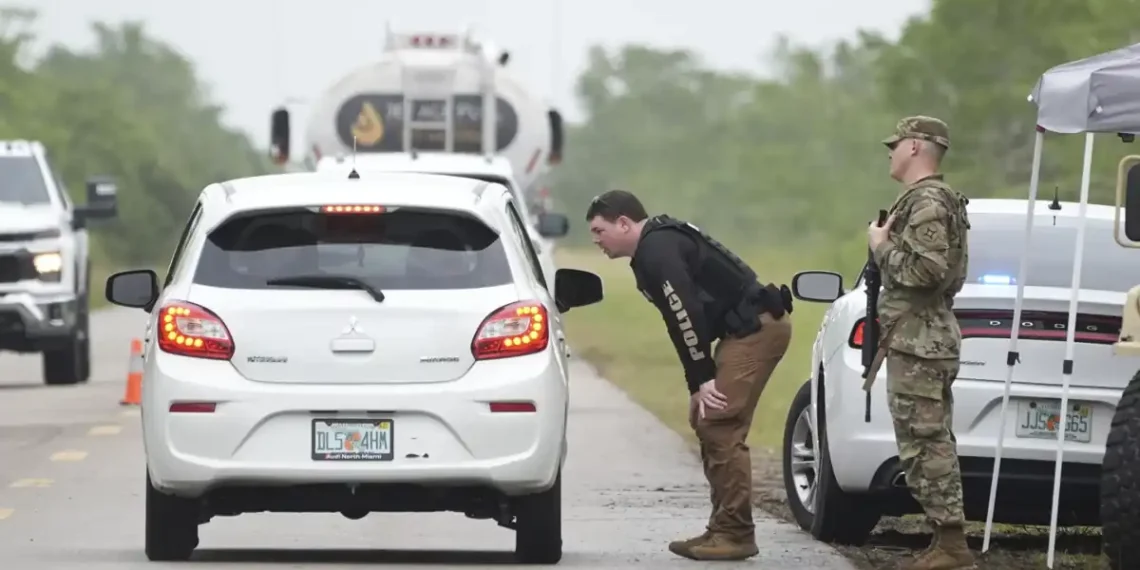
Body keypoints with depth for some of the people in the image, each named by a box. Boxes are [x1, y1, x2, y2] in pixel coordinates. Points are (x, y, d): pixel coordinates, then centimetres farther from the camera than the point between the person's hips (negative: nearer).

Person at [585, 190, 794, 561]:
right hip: (748, 330, 11)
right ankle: (723, 530, 16)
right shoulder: (653, 250, 19)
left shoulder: (658, 250, -13)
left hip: (757, 327, -11)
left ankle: (735, 534, -11)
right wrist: (698, 385, 15)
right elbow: (682, 321, 20)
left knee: (720, 429, -13)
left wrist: (703, 380, -20)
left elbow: (687, 315, -21)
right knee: (708, 426, 13)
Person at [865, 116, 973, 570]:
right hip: (923, 338, 11)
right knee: (931, 444, 11)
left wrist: (882, 246, -12)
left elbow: (925, 268, -25)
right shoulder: (928, 199, 19)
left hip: (918, 341, -11)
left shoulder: (926, 201, -15)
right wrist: (888, 245, 15)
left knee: (924, 444, -11)